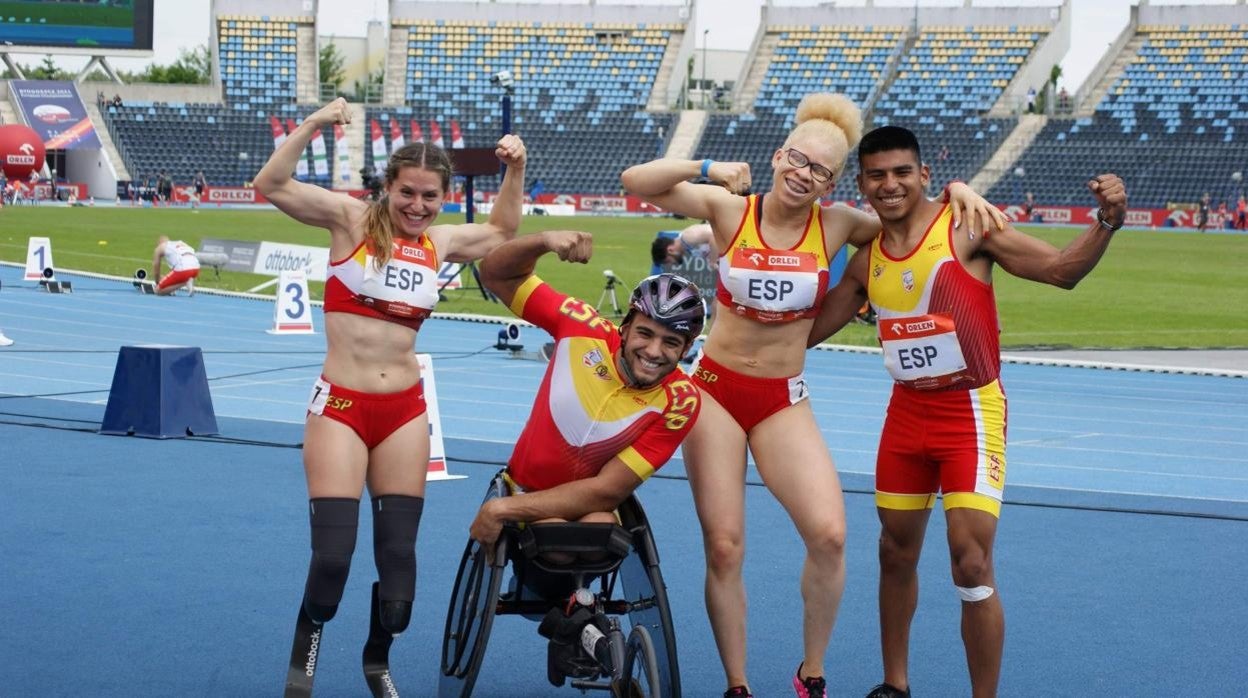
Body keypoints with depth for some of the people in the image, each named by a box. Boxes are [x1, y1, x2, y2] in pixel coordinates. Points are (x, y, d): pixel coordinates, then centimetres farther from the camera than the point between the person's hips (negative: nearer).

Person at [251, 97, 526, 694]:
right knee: (332, 555, -10)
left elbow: (502, 233, 27)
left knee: (398, 553, 7)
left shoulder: (440, 242, 8)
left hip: (405, 411, 4)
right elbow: (270, 185, -13)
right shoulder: (352, 219, -4)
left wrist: (515, 170, 14)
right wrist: (313, 125, -22)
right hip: (339, 406, -4)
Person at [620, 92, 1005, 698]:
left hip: (784, 402, 1)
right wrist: (708, 169, -20)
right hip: (715, 390, 0)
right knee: (723, 548, -1)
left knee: (829, 535, -17)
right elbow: (635, 182, -11)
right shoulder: (729, 210, -5)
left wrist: (957, 192, -9)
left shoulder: (838, 225, -3)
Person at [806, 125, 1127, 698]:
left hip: (971, 411, -6)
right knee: (896, 552, 17)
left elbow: (1061, 270, -13)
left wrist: (1105, 223, -30)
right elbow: (806, 329, 16)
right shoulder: (866, 260, 5)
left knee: (971, 564, -12)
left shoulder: (967, 228, -12)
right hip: (907, 411, 6)